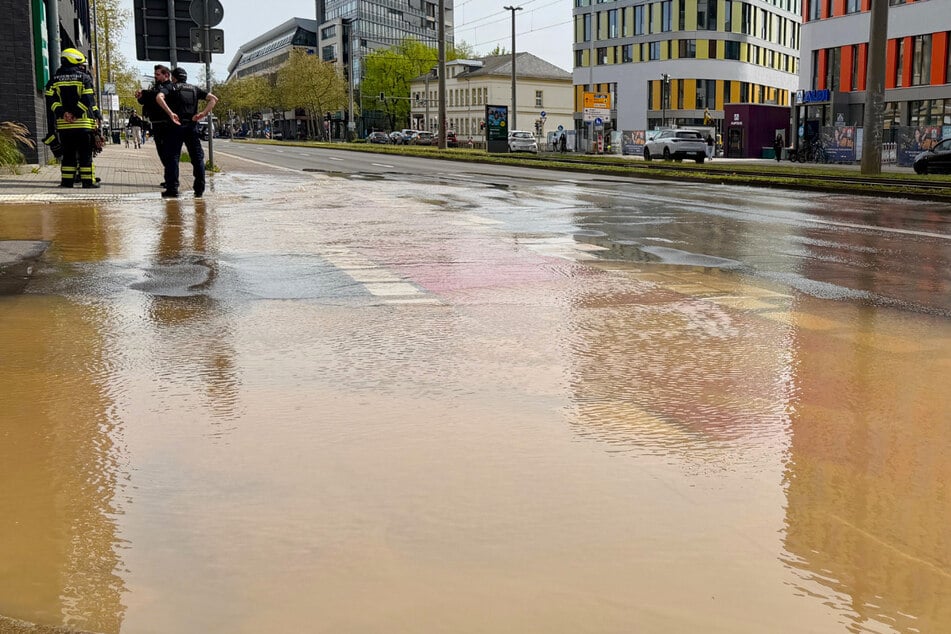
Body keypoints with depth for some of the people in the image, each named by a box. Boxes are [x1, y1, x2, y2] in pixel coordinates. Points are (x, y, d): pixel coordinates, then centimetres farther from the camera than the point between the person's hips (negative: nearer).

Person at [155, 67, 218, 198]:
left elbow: (159, 97, -14)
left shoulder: (171, 87, 8)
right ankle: (199, 190, 6)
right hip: (192, 126, 3)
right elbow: (213, 99, 6)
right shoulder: (195, 89, 17)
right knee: (197, 158, 8)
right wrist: (204, 113, -3)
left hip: (176, 125, -3)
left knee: (172, 157, 1)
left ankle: (172, 189, -4)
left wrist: (171, 113, -16)